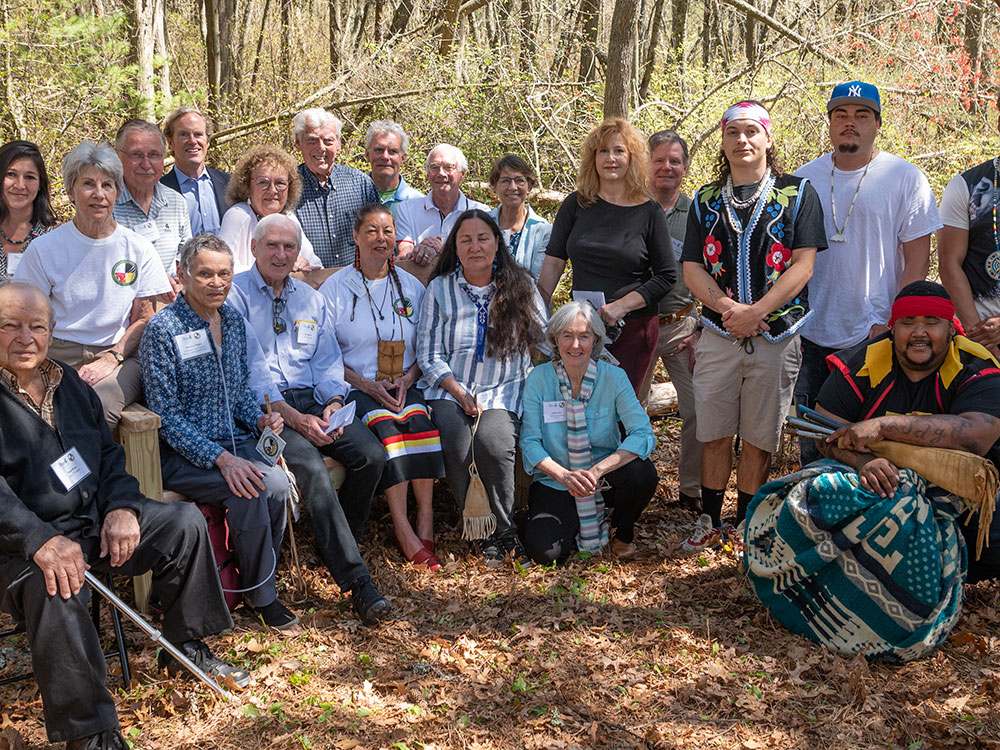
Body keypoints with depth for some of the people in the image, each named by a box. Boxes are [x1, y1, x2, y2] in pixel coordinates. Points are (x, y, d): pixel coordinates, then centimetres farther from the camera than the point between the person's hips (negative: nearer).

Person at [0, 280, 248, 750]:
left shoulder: (70, 384, 14)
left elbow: (109, 454, 18)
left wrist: (121, 506, -2)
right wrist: (41, 540, -35)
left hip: (95, 522, 8)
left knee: (184, 522, 0)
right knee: (54, 586, -37)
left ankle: (185, 646, 15)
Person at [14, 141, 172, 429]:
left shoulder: (139, 249, 6)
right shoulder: (43, 249, 4)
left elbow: (143, 320, 7)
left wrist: (110, 359, -9)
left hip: (120, 355, 0)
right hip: (59, 355, 0)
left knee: (99, 404, -31)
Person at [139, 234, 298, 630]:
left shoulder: (234, 321, 8)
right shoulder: (163, 329, -13)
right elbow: (167, 416, -15)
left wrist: (259, 419, -3)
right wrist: (221, 458, -23)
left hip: (234, 442, 6)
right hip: (180, 453, -5)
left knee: (276, 483, -23)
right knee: (248, 489, -29)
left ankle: (260, 582, -4)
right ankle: (261, 595, -8)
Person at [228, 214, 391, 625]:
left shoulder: (311, 299, 20)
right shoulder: (235, 294, 1)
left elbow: (328, 363, 16)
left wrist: (333, 404, -7)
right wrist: (294, 418, -17)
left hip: (312, 401, 6)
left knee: (371, 454, -18)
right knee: (310, 464, -31)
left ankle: (336, 550, 2)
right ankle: (356, 578, -28)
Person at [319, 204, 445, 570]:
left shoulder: (412, 287, 15)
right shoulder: (335, 288, 5)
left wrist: (407, 379, -6)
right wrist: (367, 385, -13)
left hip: (405, 386, 2)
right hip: (356, 387, -2)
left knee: (418, 421, -31)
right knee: (385, 426, -33)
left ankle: (425, 523, -28)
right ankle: (405, 532, -31)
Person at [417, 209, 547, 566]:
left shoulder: (521, 286, 11)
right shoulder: (439, 289, 10)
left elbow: (547, 341, 12)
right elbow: (428, 354, 4)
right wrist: (460, 394, -8)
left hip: (504, 393, 0)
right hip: (449, 391, 0)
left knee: (492, 441, -32)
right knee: (456, 443, -31)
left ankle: (504, 530, -12)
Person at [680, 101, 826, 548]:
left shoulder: (797, 193, 3)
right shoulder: (706, 201, 12)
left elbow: (802, 265, -5)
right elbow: (692, 268, 6)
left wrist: (755, 311, -15)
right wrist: (726, 306, -12)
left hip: (776, 334, -2)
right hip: (718, 334, 2)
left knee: (759, 439, 4)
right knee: (714, 435, 5)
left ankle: (745, 525, 17)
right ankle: (710, 521, 19)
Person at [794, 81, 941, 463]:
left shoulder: (905, 177, -3)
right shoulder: (804, 179, 7)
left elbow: (917, 258, -4)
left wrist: (890, 324, -12)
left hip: (876, 336, -3)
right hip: (813, 336, 3)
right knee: (812, 444, 11)